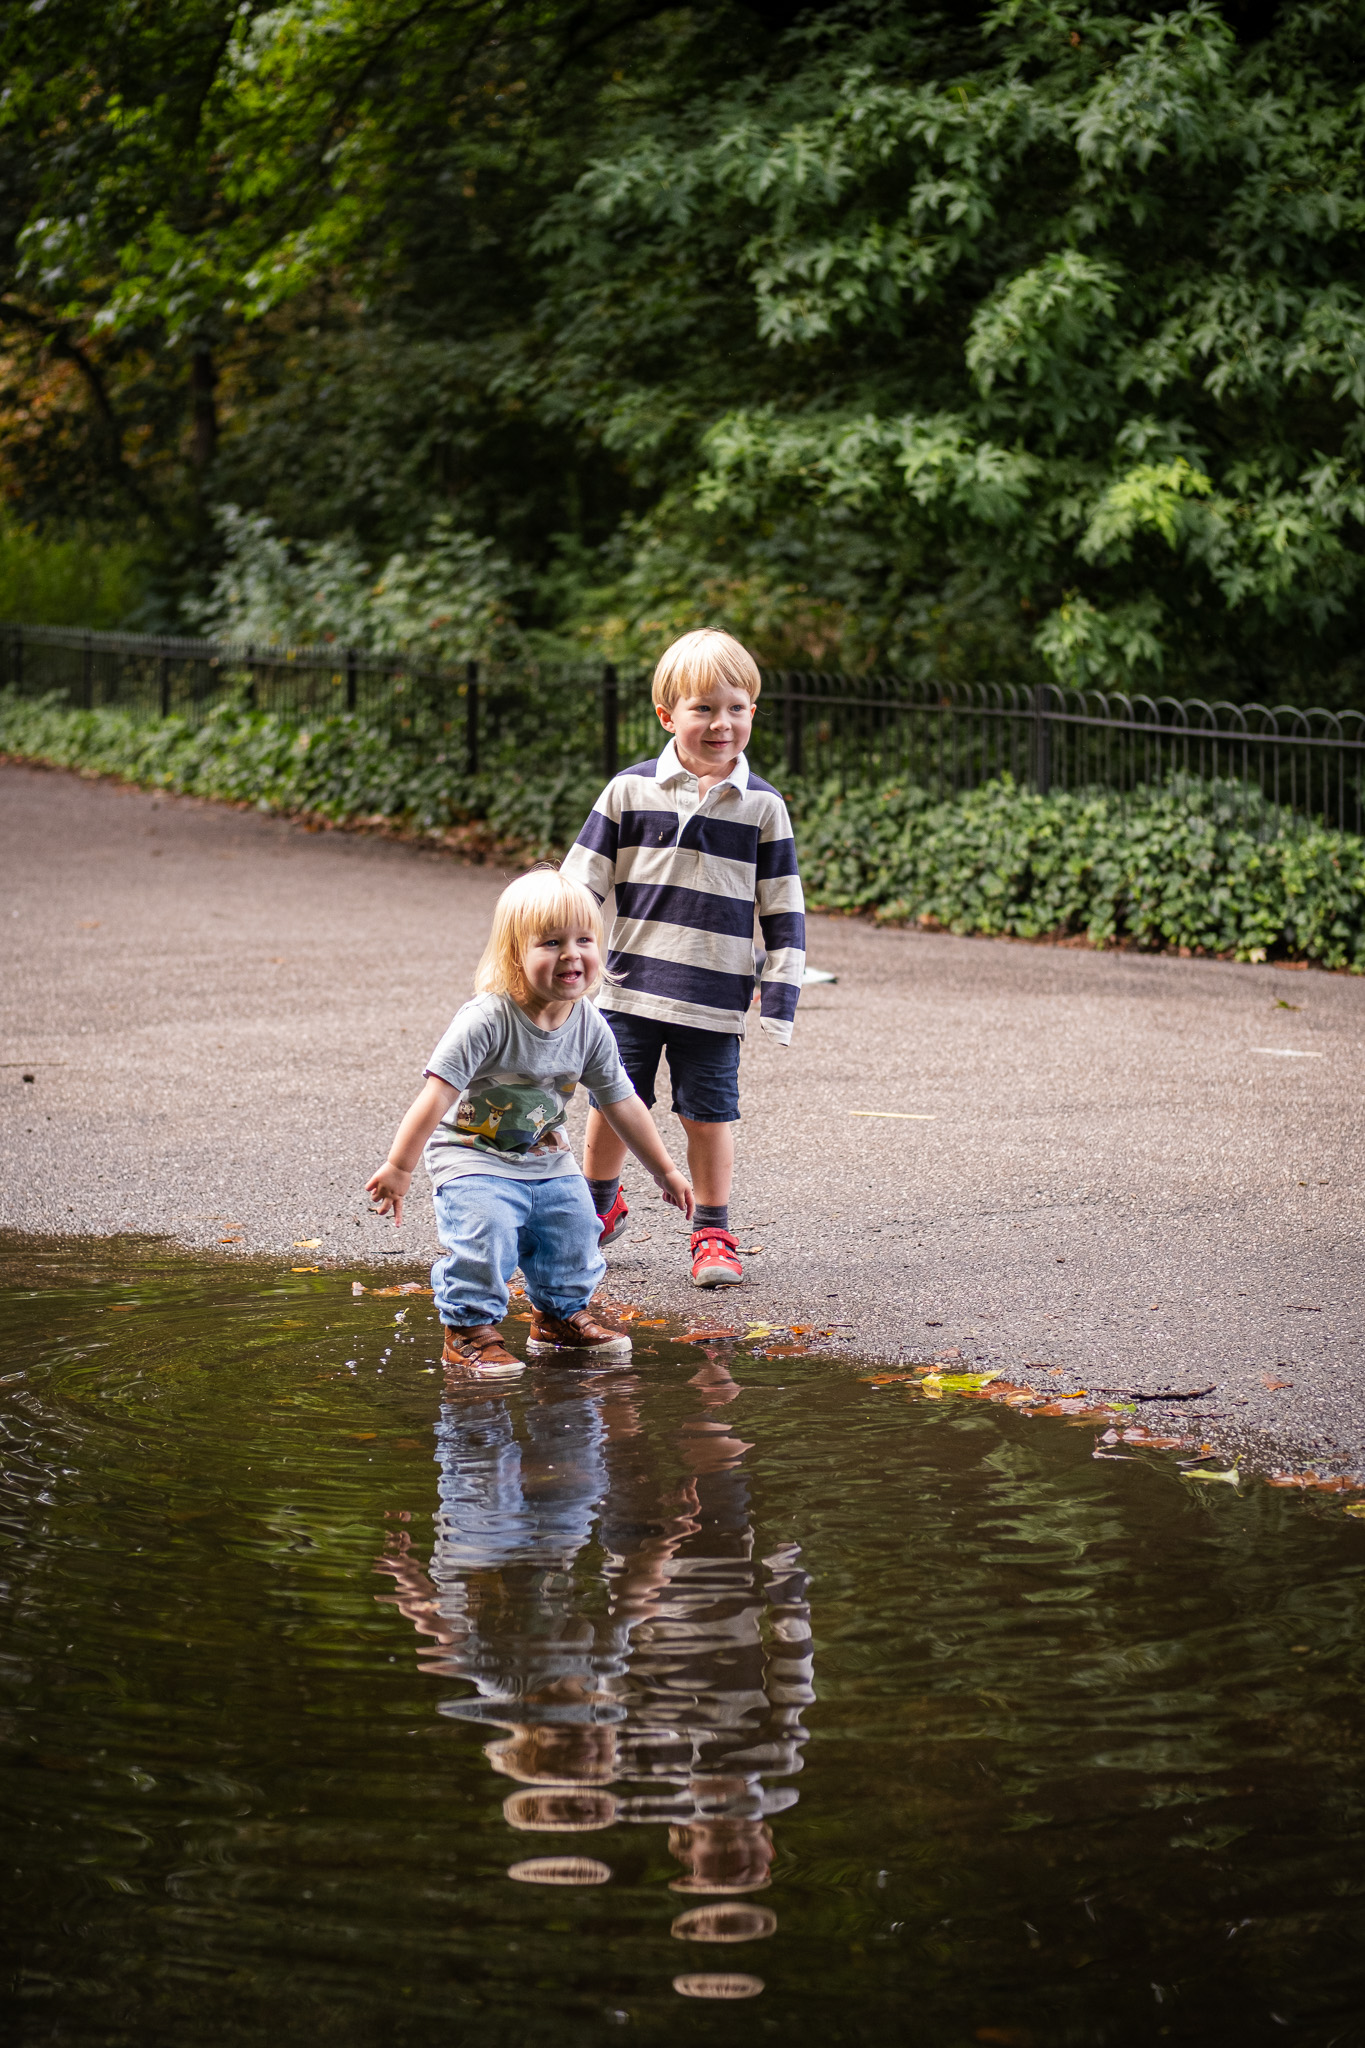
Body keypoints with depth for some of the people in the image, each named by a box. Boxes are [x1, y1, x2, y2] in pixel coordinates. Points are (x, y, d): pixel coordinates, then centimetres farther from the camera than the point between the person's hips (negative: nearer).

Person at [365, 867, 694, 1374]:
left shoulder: (589, 1027, -6)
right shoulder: (488, 1020, -26)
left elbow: (622, 1104, 7)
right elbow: (437, 1095, -26)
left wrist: (665, 1171, 13)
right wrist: (398, 1167, -29)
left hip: (545, 1159, 6)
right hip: (473, 1156, -6)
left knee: (574, 1232, 8)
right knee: (484, 1234, -23)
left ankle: (560, 1315, 34)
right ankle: (469, 1332, -6)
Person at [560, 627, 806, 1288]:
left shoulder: (762, 806, -1)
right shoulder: (630, 791, -2)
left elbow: (784, 910, 4)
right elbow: (580, 882, 4)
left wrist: (781, 995, -1)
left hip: (714, 999, -1)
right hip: (630, 987, 1)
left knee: (708, 1114, 2)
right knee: (611, 1104, 10)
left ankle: (712, 1233, 17)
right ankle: (598, 1206, 33)